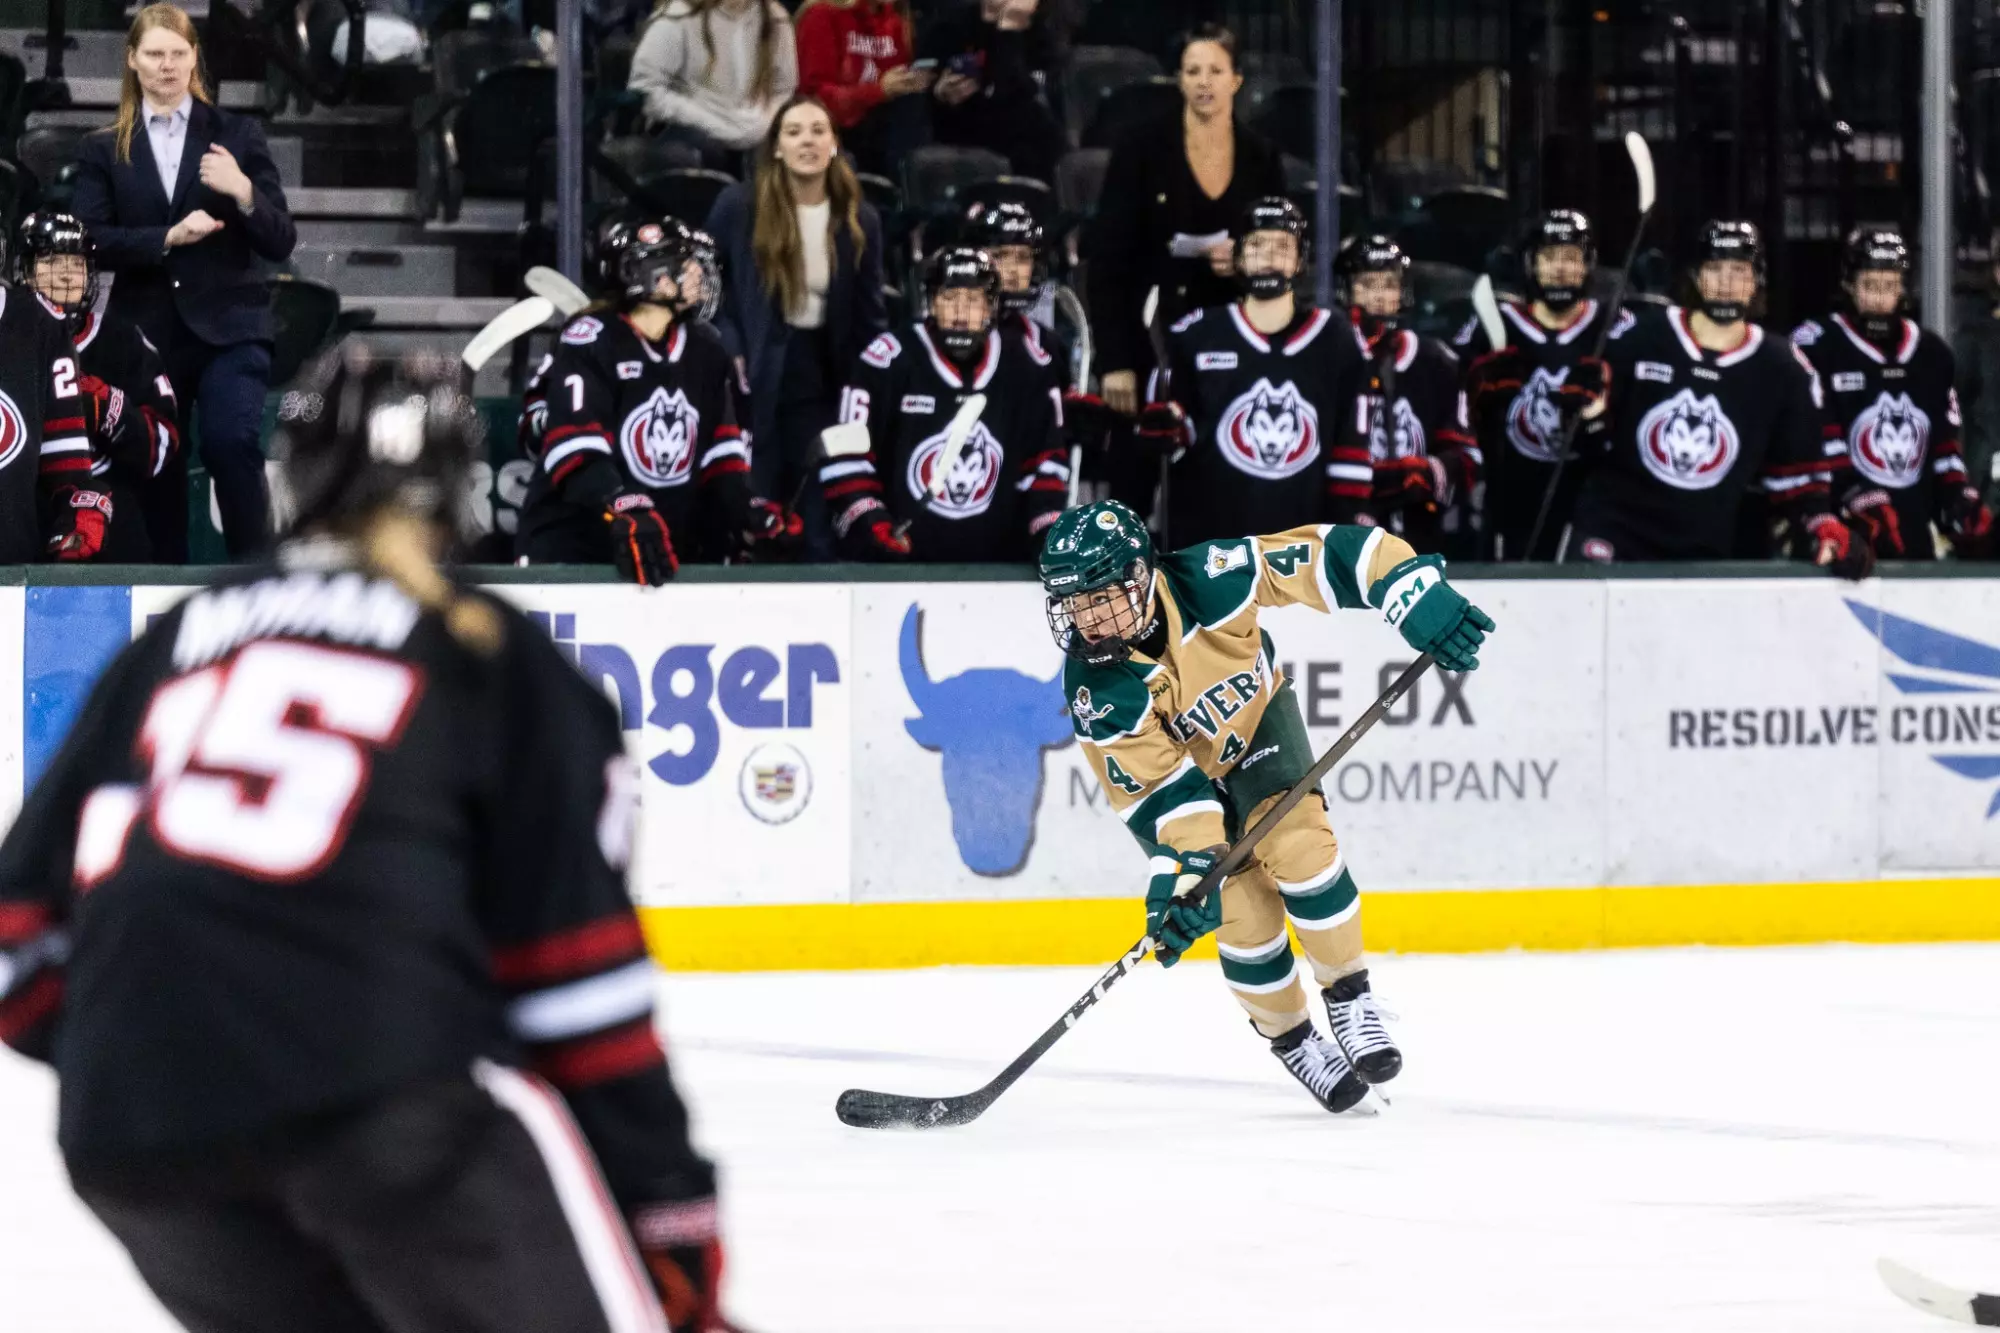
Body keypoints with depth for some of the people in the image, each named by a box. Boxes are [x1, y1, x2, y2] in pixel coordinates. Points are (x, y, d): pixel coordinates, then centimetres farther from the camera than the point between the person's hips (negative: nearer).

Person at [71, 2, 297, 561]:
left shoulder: (237, 135, 6)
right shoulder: (103, 150, 9)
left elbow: (281, 243, 3)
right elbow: (91, 241, -4)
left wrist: (243, 191, -16)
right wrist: (168, 239, -17)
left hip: (228, 325, -2)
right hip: (148, 331, 2)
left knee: (233, 446, -22)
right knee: (158, 470, 5)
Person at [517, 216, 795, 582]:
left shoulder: (706, 351, 11)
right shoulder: (589, 343, -13)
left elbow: (722, 447, 14)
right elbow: (575, 445, -24)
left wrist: (746, 512, -3)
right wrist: (624, 512, -37)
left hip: (670, 548, 7)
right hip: (572, 551, -7)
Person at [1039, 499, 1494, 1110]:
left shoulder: (1207, 581, -36)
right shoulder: (1097, 689, -34)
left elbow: (1329, 555, -33)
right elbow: (1159, 786, -32)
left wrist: (1421, 599, -41)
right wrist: (1186, 867, -43)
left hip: (1255, 717, 1)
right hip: (1174, 761, -1)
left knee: (1298, 843, -22)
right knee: (1241, 906, -10)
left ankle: (1349, 998, -4)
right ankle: (1292, 1041, 14)